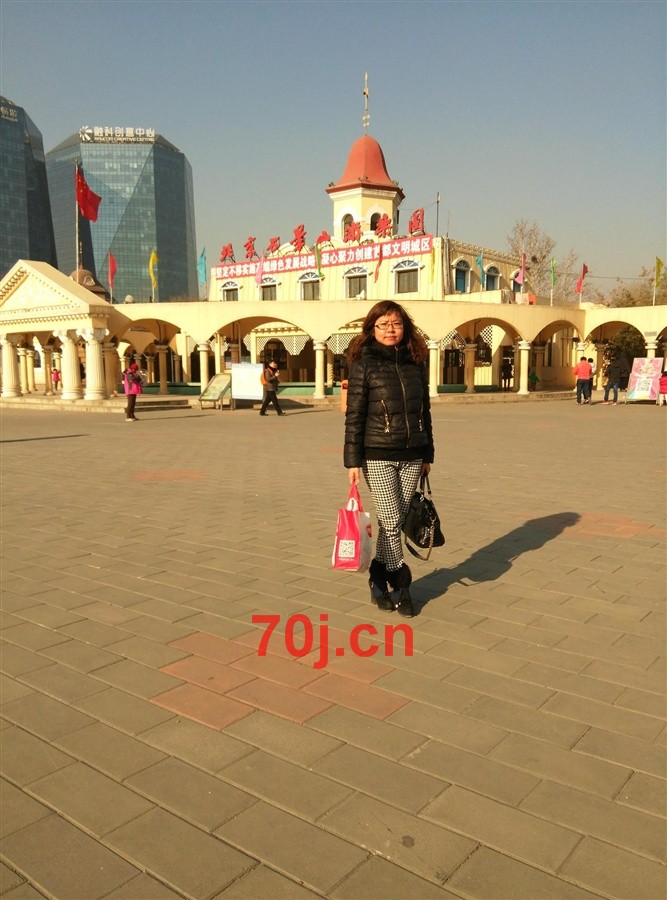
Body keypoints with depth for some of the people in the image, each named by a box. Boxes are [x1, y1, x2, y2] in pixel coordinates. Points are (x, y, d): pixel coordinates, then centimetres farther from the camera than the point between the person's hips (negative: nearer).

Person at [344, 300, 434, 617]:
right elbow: (354, 415, -6)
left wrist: (427, 455, 14)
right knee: (391, 522, -4)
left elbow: (424, 410, 14)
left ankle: (379, 579, 24)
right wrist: (352, 461, -10)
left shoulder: (415, 363, 9)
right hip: (378, 456, -4)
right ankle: (401, 584, 13)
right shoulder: (364, 364, -4)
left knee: (396, 521, 8)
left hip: (412, 456, 4)